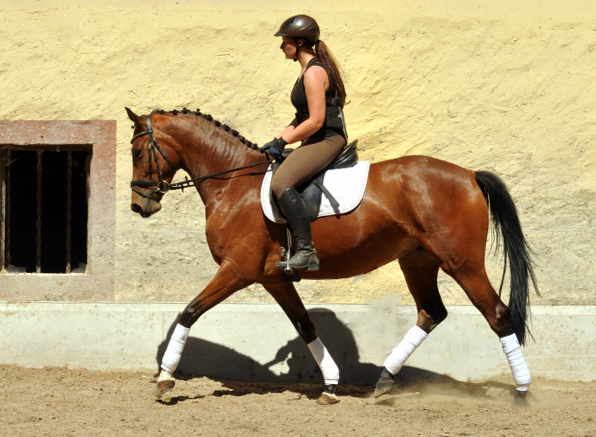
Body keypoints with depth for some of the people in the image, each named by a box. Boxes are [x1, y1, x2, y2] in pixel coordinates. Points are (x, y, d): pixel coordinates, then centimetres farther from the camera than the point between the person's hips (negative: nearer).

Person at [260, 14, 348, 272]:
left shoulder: (315, 72, -16)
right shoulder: (308, 71, 17)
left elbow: (316, 121, -21)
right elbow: (303, 117, 22)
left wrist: (283, 141, -13)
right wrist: (278, 140, 12)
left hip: (327, 141, -12)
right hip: (317, 141, 12)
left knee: (281, 183, -29)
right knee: (276, 178, 21)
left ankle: (306, 251, -32)